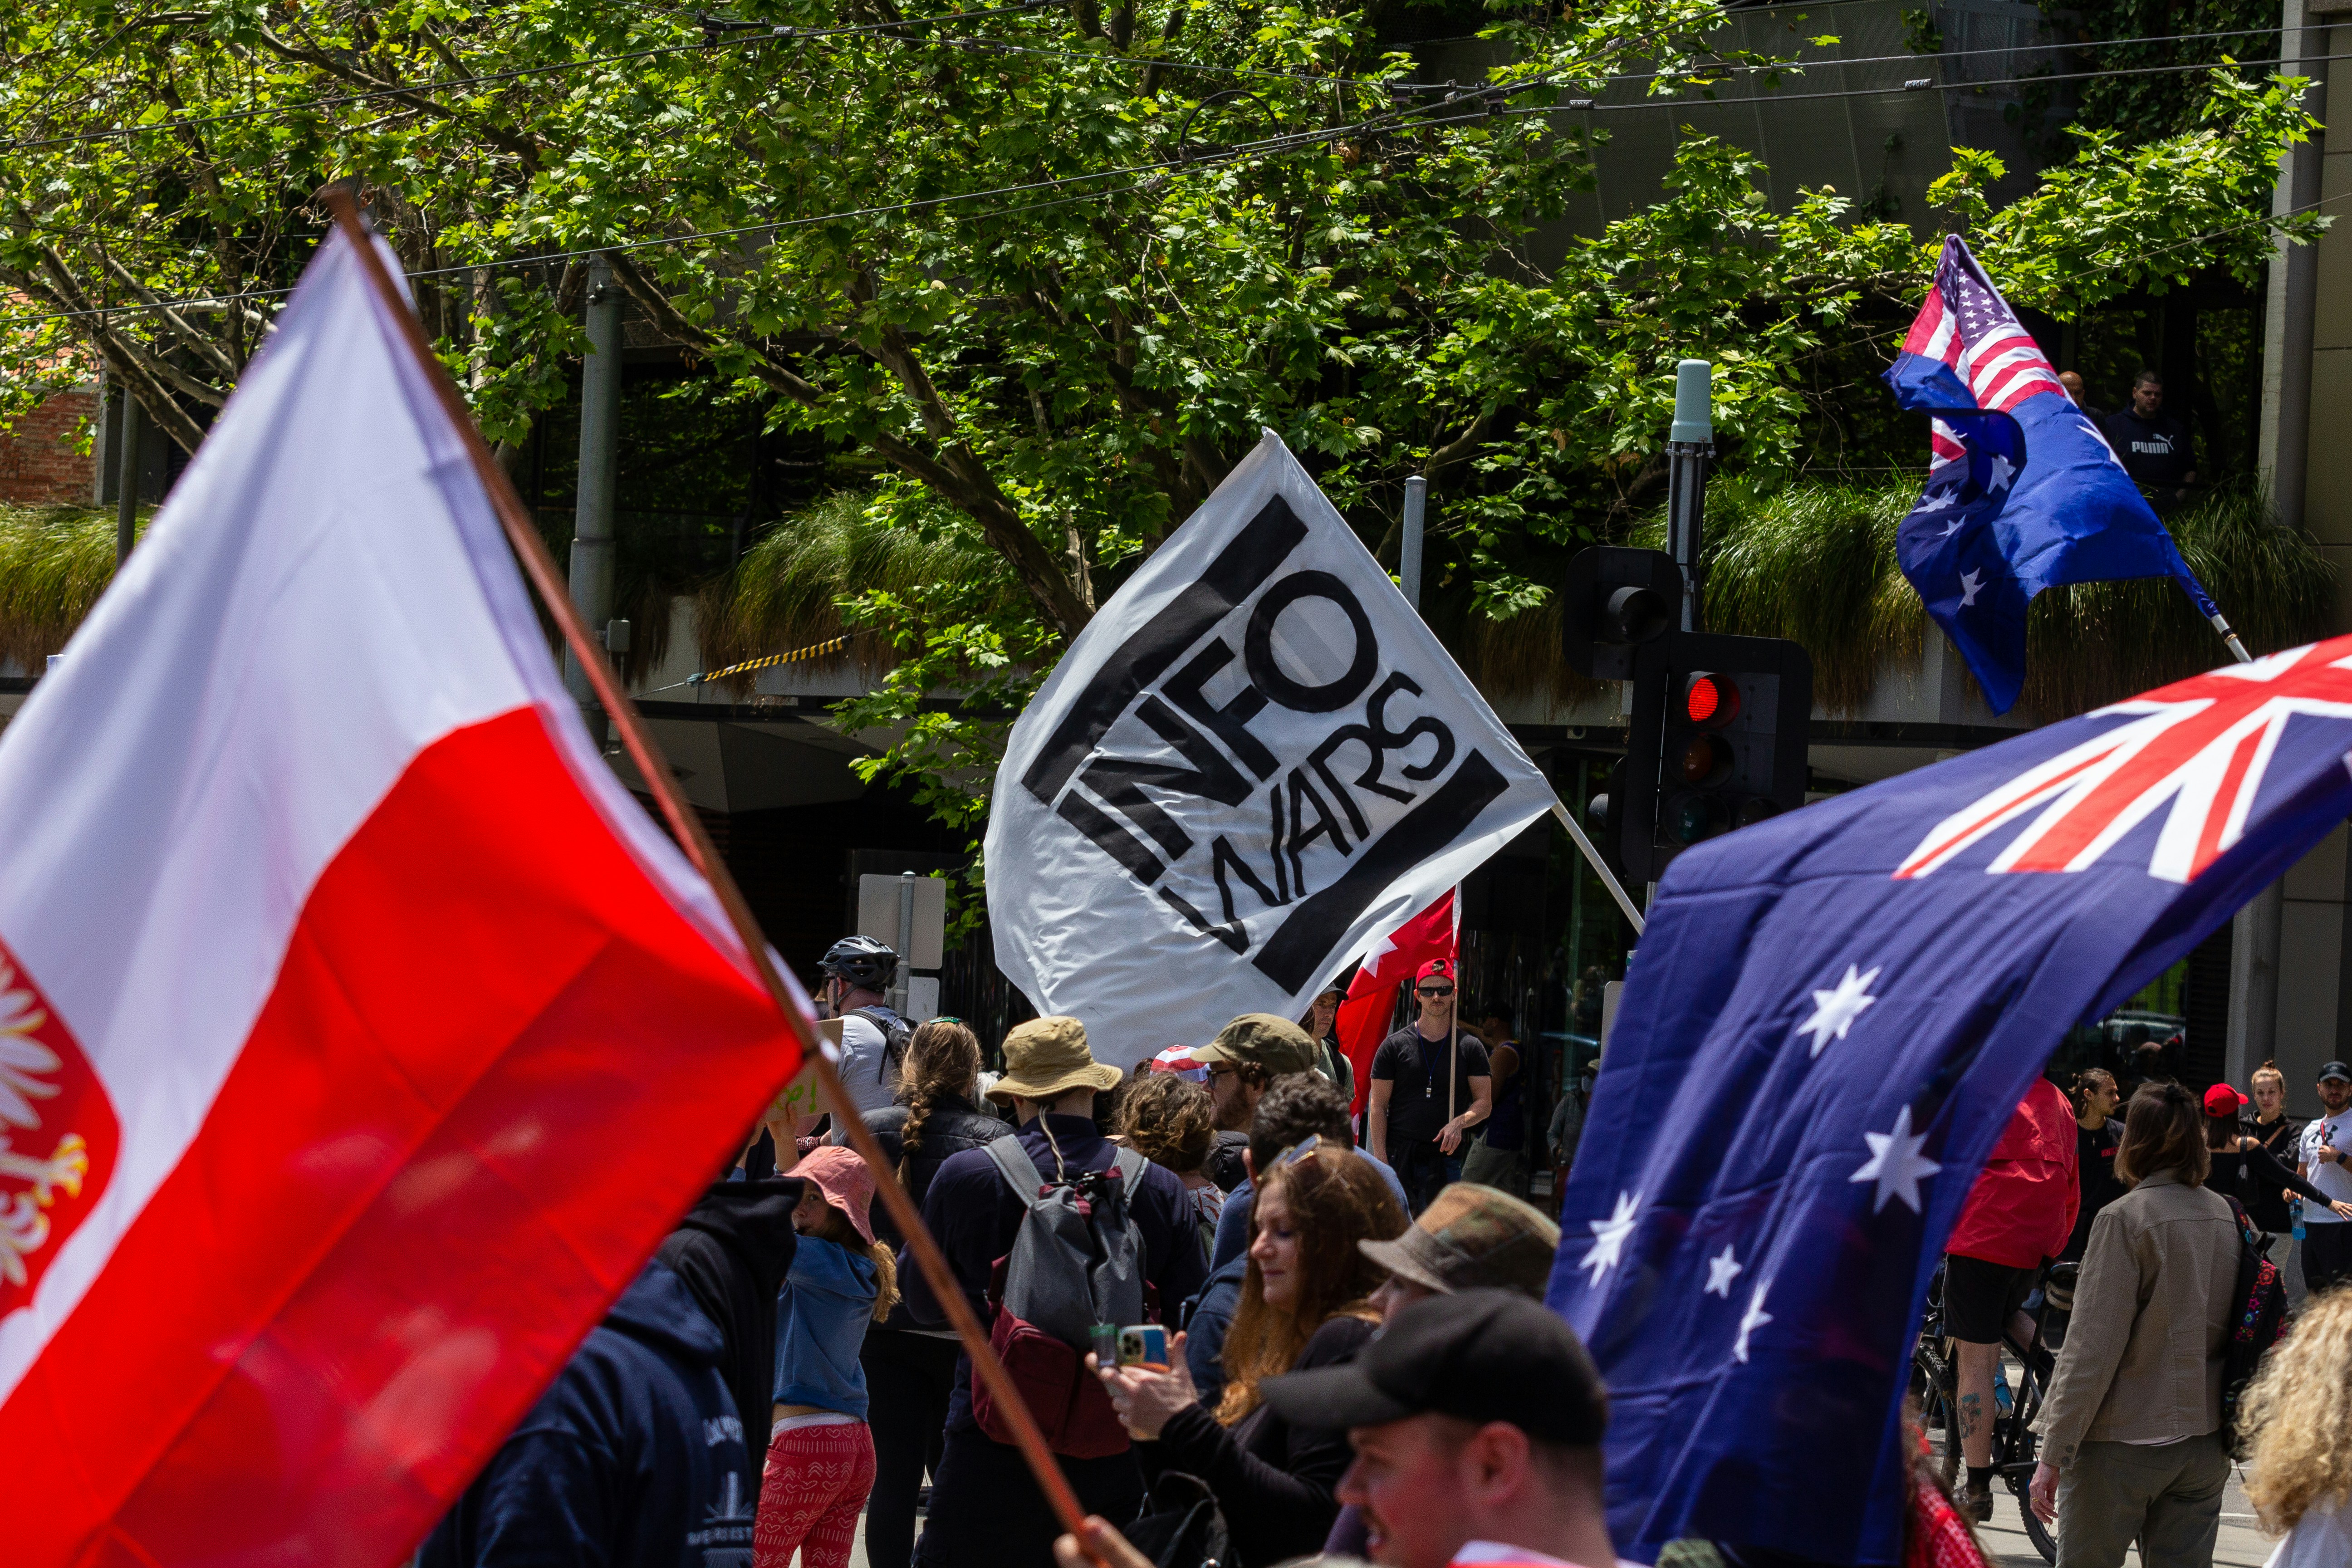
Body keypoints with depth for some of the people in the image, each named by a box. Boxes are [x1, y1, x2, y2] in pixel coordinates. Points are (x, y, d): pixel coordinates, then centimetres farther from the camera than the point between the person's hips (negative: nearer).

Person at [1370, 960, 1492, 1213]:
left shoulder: (1471, 1047, 10)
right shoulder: (1394, 1045, 6)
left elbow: (1485, 1102, 7)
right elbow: (1378, 1106, 3)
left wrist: (1460, 1122, -15)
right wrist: (1380, 1158, -8)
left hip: (1446, 1161, 1)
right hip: (1399, 1161, -1)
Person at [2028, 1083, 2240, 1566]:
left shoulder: (2126, 1218, -13)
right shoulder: (2226, 1217, 6)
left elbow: (2092, 1348, -16)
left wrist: (2053, 1455, -13)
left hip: (2123, 1442, -6)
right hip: (2207, 1443, 6)